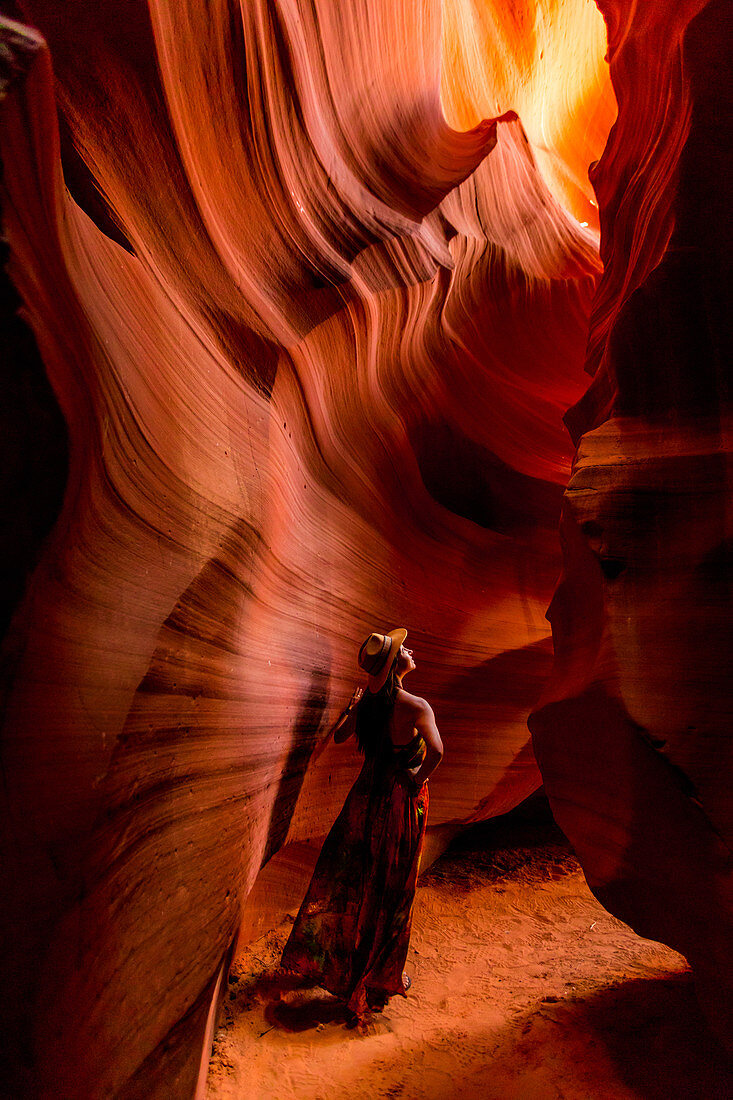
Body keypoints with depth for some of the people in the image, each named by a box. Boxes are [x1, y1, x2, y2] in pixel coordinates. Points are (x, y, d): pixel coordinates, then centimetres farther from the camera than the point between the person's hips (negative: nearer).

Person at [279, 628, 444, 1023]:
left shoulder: (365, 702, -4)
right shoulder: (415, 706, -21)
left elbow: (339, 735, 12)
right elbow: (436, 751, -36)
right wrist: (418, 781, -18)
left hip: (367, 794, 5)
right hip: (403, 799, -5)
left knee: (347, 873, 21)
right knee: (392, 888, 10)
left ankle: (326, 956, 37)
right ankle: (381, 975, 25)